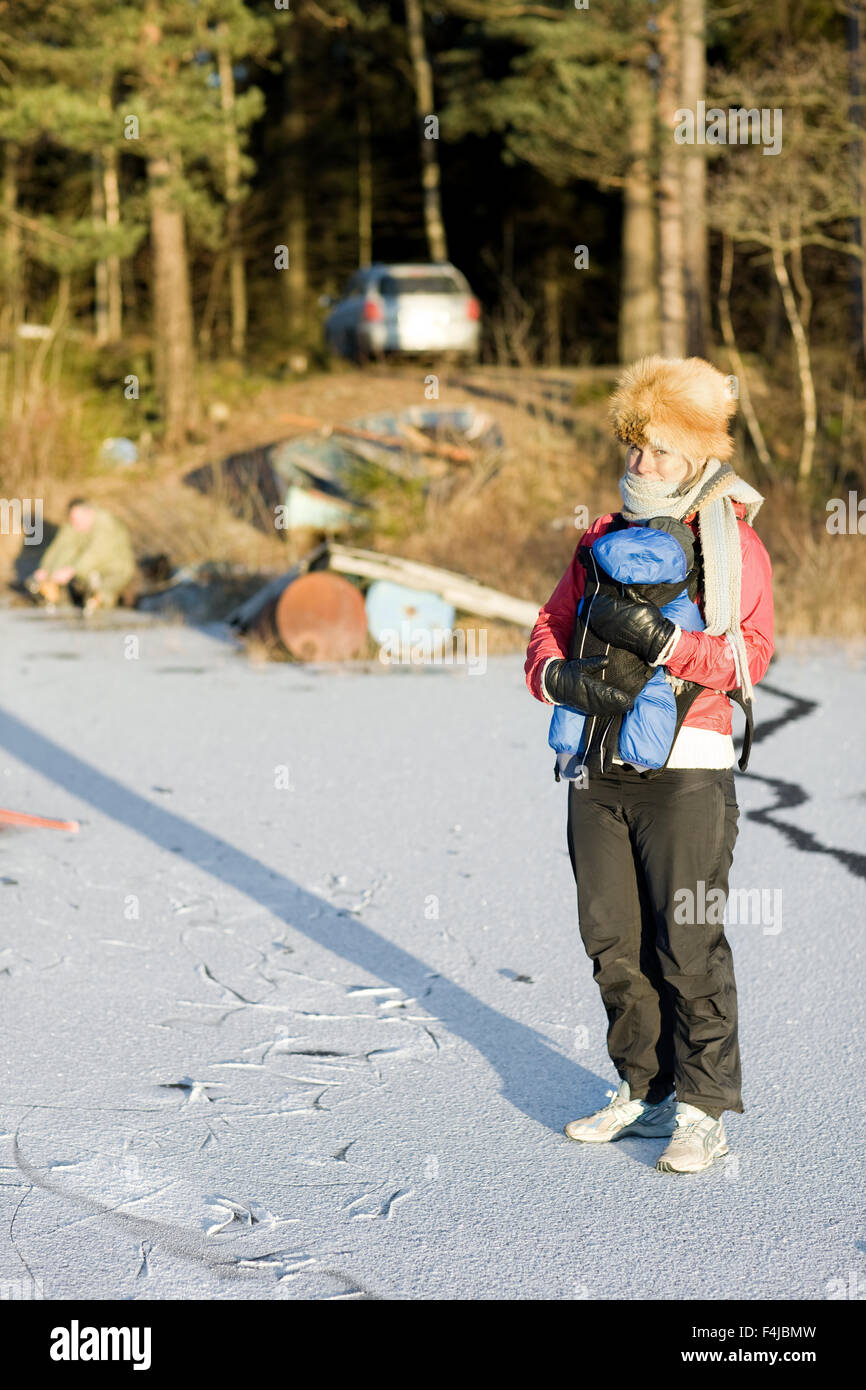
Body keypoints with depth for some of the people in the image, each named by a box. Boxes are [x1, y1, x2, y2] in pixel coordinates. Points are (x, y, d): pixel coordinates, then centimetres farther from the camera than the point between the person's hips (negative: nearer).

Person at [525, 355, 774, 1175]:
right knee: (613, 941, 8)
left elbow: (746, 659, -10)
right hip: (599, 768, 5)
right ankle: (645, 1090, 21)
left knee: (689, 944, -6)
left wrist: (659, 640, -23)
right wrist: (565, 677, -9)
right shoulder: (603, 541, 16)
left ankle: (705, 1107, 4)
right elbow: (548, 637, 14)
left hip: (686, 770, -5)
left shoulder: (733, 544, 1)